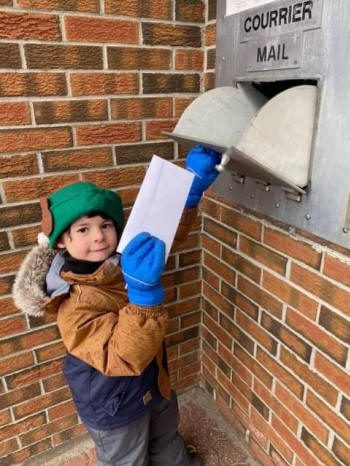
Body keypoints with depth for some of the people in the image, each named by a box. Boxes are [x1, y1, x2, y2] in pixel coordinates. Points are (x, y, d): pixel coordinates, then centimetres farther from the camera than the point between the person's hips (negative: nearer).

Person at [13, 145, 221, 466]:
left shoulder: (124, 257, -18)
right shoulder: (74, 302, -35)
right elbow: (123, 358, -42)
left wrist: (193, 185, -25)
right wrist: (144, 292, -56)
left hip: (154, 379, 7)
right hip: (115, 403, -6)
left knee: (165, 432, 37)